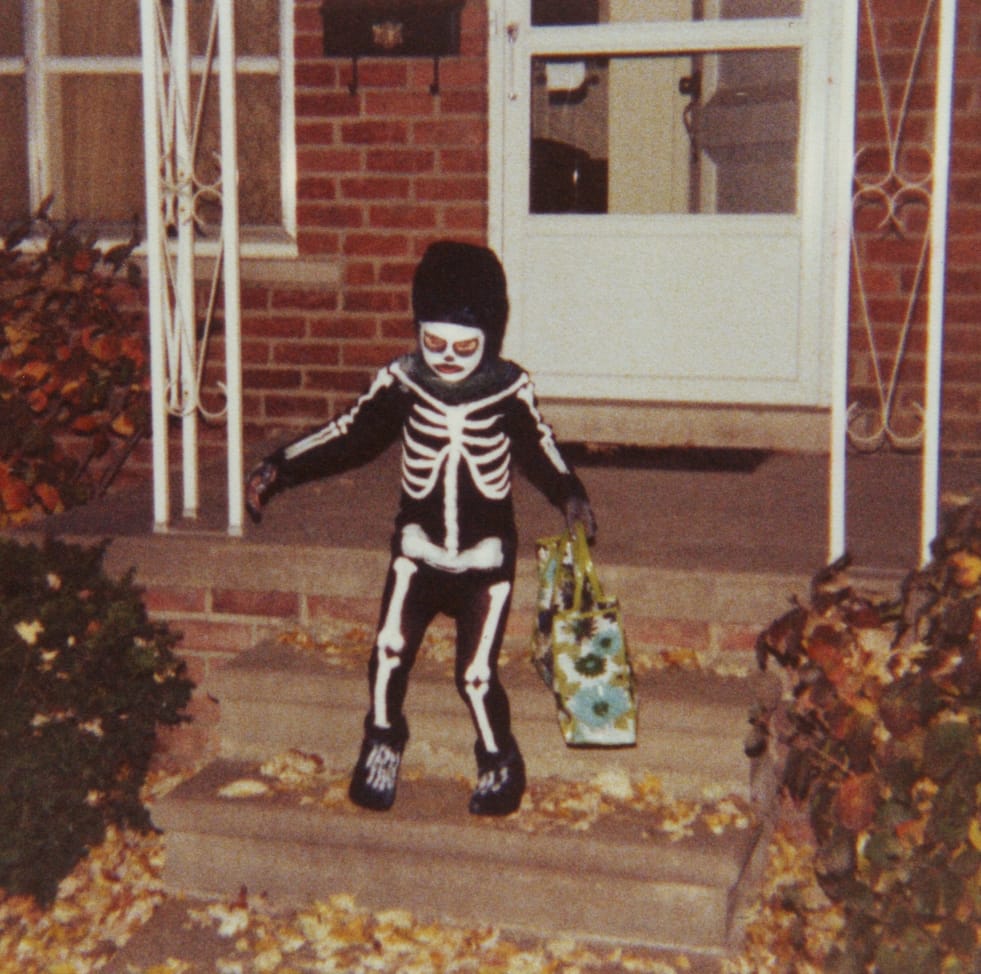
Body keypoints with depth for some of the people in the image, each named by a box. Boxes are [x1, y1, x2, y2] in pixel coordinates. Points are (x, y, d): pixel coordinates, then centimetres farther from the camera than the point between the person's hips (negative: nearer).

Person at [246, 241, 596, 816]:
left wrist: (570, 496, -8)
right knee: (390, 650, -15)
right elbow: (352, 435, 3)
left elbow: (540, 449, 8)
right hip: (418, 551, 1)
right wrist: (281, 469, -1)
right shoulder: (401, 383, -5)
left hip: (486, 558, -1)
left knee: (477, 672, -7)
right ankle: (382, 745, 13)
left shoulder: (511, 390, -6)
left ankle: (499, 763, 21)